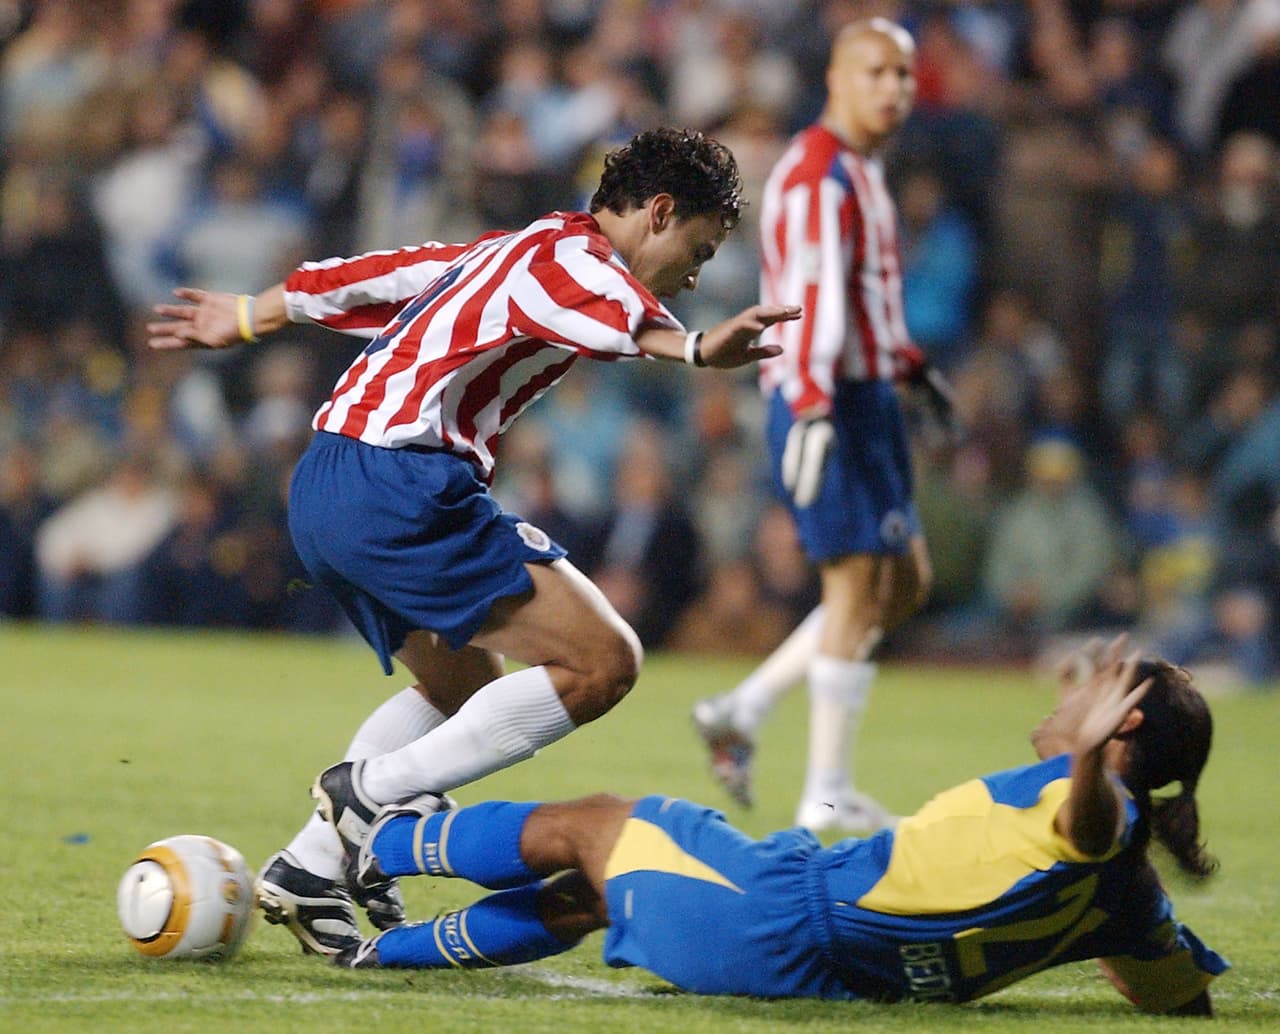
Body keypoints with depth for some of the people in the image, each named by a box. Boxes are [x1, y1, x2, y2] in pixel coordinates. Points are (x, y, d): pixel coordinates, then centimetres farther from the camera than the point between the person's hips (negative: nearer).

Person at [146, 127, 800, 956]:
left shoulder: (505, 251, 24)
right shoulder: (570, 257, -5)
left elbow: (375, 280, 35)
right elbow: (612, 315, -30)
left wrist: (243, 319, 47)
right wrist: (696, 350, -50)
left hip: (323, 484, 11)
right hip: (401, 488, -11)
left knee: (465, 687, 27)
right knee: (602, 663, -12)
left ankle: (308, 869, 20)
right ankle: (373, 792, -10)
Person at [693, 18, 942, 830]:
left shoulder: (864, 170, 17)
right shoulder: (818, 176, -15)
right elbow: (811, 297, -26)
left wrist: (910, 366, 27)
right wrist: (812, 409, -34)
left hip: (868, 399, 10)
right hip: (828, 406, -10)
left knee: (906, 580, 12)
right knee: (860, 585, -8)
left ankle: (744, 710, 14)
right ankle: (828, 794, -2)